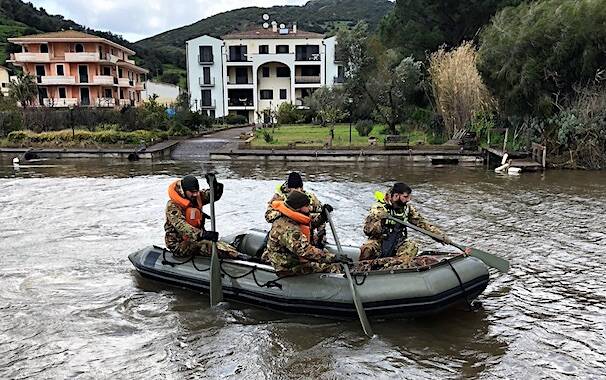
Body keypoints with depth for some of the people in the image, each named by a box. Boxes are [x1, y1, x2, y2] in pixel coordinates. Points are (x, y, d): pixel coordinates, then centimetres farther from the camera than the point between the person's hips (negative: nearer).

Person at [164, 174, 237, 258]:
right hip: (180, 246, -8)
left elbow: (215, 195, 6)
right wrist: (202, 234, -46)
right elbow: (181, 226, -32)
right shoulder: (172, 206, -17)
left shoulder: (197, 197, 5)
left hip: (196, 239, 9)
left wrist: (215, 185, -18)